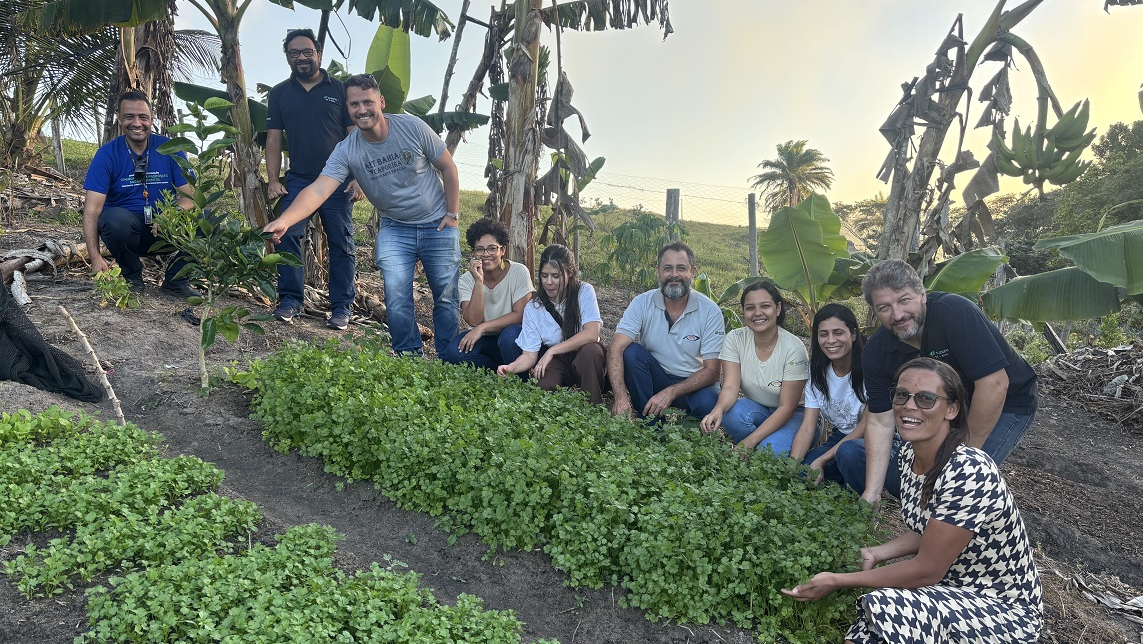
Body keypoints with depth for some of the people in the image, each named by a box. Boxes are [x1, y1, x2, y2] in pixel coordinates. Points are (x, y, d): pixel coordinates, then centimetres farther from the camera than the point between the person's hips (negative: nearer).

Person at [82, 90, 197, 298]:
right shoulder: (107, 154, -6)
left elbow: (190, 197, -5)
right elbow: (92, 211, -13)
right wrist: (95, 257, -27)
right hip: (125, 230, -1)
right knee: (116, 217, -35)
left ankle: (176, 278, -3)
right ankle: (131, 275, -5)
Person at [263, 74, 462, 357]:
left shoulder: (412, 127, -15)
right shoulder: (346, 151, -14)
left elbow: (448, 168, -4)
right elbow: (318, 189, -27)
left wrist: (453, 213, -6)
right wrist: (284, 220, -44)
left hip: (437, 225, -1)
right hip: (394, 229, 1)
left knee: (446, 297, 3)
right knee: (396, 295, -13)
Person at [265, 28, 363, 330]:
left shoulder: (339, 89, 5)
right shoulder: (279, 93, 12)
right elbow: (273, 139, 10)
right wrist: (273, 180, -1)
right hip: (297, 180, 2)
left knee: (341, 243, -1)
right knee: (286, 236, -10)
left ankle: (341, 307, 6)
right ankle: (290, 299, 0)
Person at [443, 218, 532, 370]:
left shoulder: (518, 272, -11)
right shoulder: (467, 280, -6)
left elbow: (520, 315, -17)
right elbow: (474, 320, -18)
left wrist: (482, 327, -24)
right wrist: (478, 282, -27)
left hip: (513, 336, -2)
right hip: (485, 340, 2)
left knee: (510, 334, -37)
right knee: (454, 351, -26)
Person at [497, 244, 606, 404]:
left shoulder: (585, 292, -10)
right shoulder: (532, 309, -4)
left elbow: (592, 333, -23)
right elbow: (529, 354, -7)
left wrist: (551, 351, -26)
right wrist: (511, 367, -30)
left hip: (585, 359, 0)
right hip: (555, 363, 0)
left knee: (591, 350, -35)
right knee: (545, 386, -33)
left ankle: (594, 408, -18)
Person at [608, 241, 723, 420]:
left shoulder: (710, 311, -11)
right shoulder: (642, 303, -9)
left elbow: (711, 371, -13)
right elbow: (616, 348, -21)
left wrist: (671, 392, -27)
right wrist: (621, 397, -37)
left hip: (692, 383, -1)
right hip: (653, 379, 2)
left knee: (709, 402, -34)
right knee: (631, 351, -26)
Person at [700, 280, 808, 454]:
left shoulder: (794, 348, -20)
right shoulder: (734, 339, -10)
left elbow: (787, 407, -19)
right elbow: (730, 386, -19)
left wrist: (750, 441, -29)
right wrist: (718, 409, -44)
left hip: (793, 415, -3)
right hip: (756, 410, 4)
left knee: (770, 451, -33)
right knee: (732, 412, -30)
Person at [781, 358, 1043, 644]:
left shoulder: (969, 472, -30)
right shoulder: (910, 453, -4)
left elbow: (927, 570, -25)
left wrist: (837, 581, -20)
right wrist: (873, 554, -1)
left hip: (1004, 610, -6)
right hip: (951, 584, 7)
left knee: (886, 607, -30)